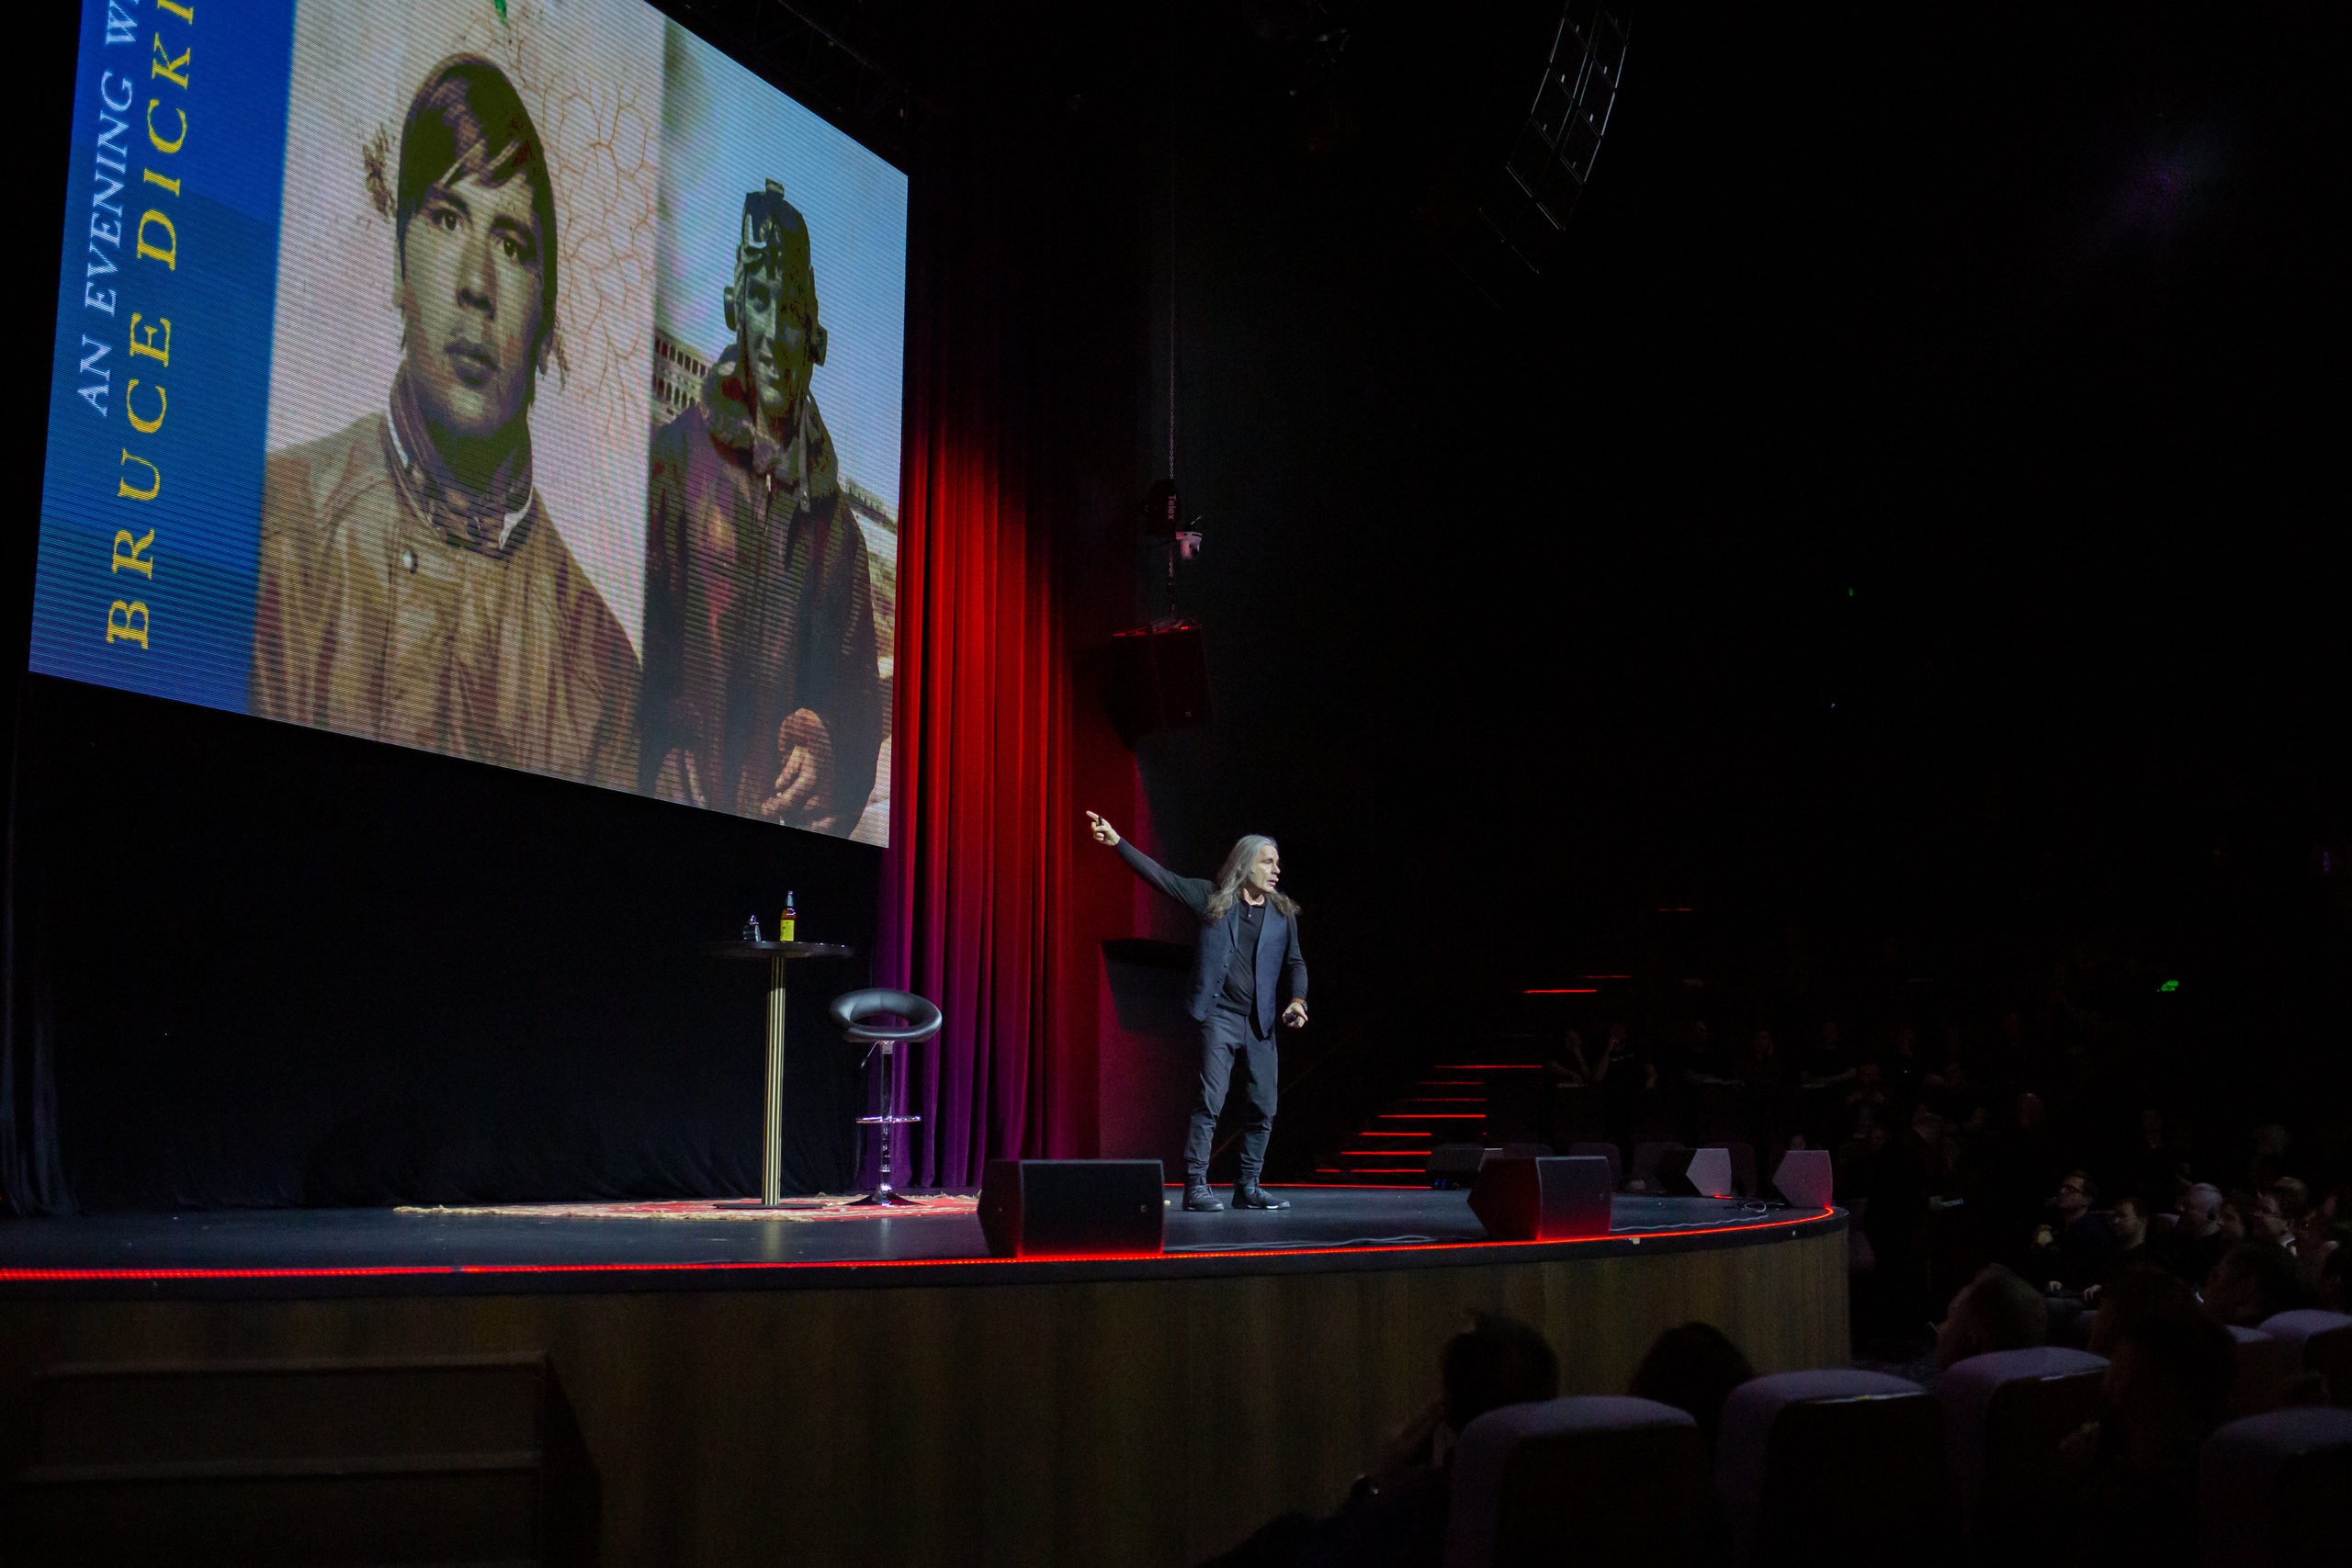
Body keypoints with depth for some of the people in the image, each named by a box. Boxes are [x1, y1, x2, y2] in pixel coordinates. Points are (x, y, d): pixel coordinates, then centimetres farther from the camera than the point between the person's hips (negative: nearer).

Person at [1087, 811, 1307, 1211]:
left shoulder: (1283, 913, 12)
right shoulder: (1211, 898, 3)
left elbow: (1295, 963, 18)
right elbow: (1160, 876, 0)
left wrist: (1298, 1001, -1)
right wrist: (1117, 842, -7)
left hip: (1261, 1023, 4)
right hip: (1220, 1016, -4)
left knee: (1264, 1107, 4)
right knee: (1209, 1101, -11)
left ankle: (1249, 1187, 16)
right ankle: (1196, 1186, -6)